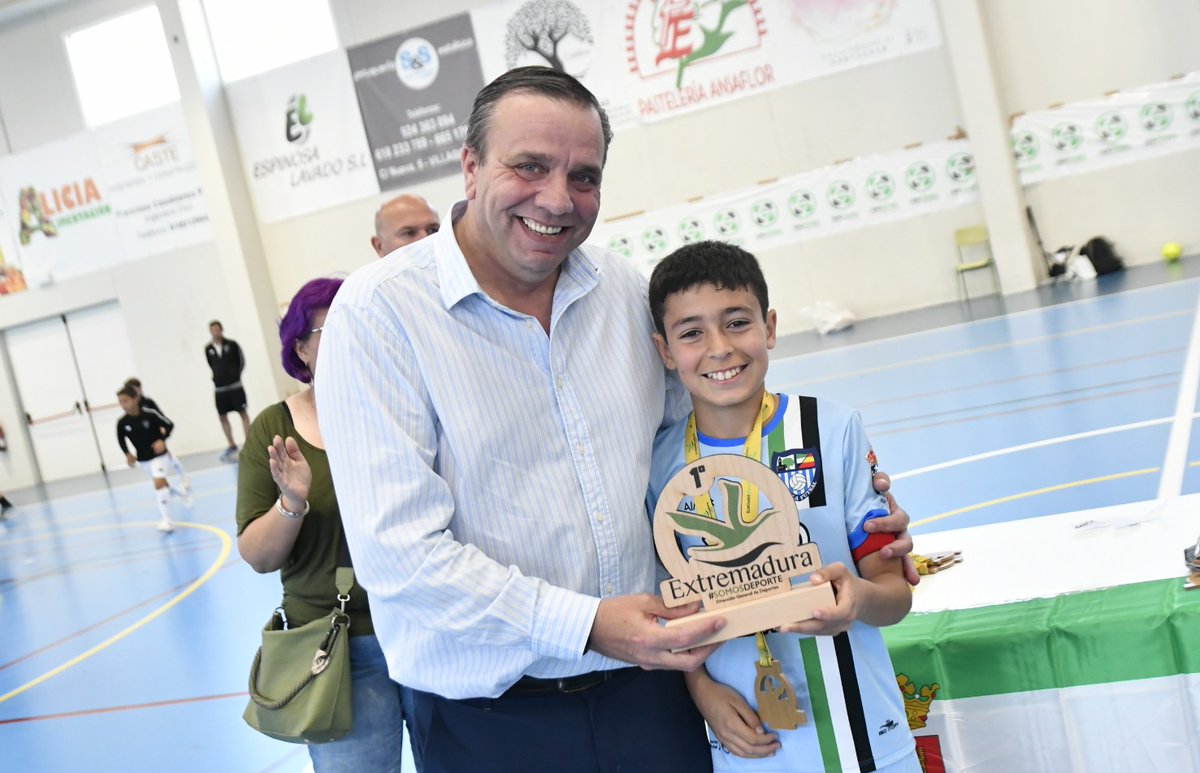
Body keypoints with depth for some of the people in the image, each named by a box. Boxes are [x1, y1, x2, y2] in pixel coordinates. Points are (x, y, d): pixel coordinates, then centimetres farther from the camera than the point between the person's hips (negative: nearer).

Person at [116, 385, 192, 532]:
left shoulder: (150, 414, -20)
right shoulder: (122, 423, -10)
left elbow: (169, 425, -11)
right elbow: (121, 439, 7)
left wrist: (162, 440, -25)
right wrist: (128, 454, -5)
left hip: (158, 454, -5)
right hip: (143, 458, 5)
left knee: (159, 483, -18)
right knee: (161, 483, 20)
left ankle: (166, 519, -13)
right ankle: (182, 489, 52)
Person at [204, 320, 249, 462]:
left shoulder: (232, 344, -4)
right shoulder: (208, 349, 1)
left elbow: (241, 361, 2)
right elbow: (211, 365, 13)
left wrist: (236, 375, -1)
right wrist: (217, 377, 6)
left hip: (234, 385, -3)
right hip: (219, 387, 3)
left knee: (243, 413, 0)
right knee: (222, 416, 6)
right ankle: (231, 446, 17)